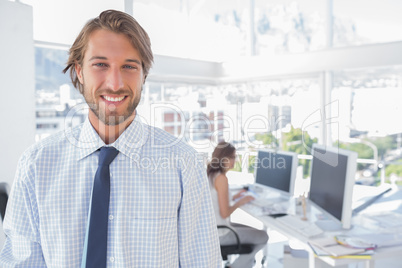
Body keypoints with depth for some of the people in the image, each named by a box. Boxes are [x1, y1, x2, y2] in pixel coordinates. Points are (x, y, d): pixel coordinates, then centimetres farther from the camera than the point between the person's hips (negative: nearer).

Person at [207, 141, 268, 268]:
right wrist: (240, 202, -8)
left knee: (254, 231, 25)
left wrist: (233, 197, 10)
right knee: (263, 236, 9)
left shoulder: (208, 174, 4)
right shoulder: (221, 178, -23)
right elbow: (224, 213, -24)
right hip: (219, 234, -9)